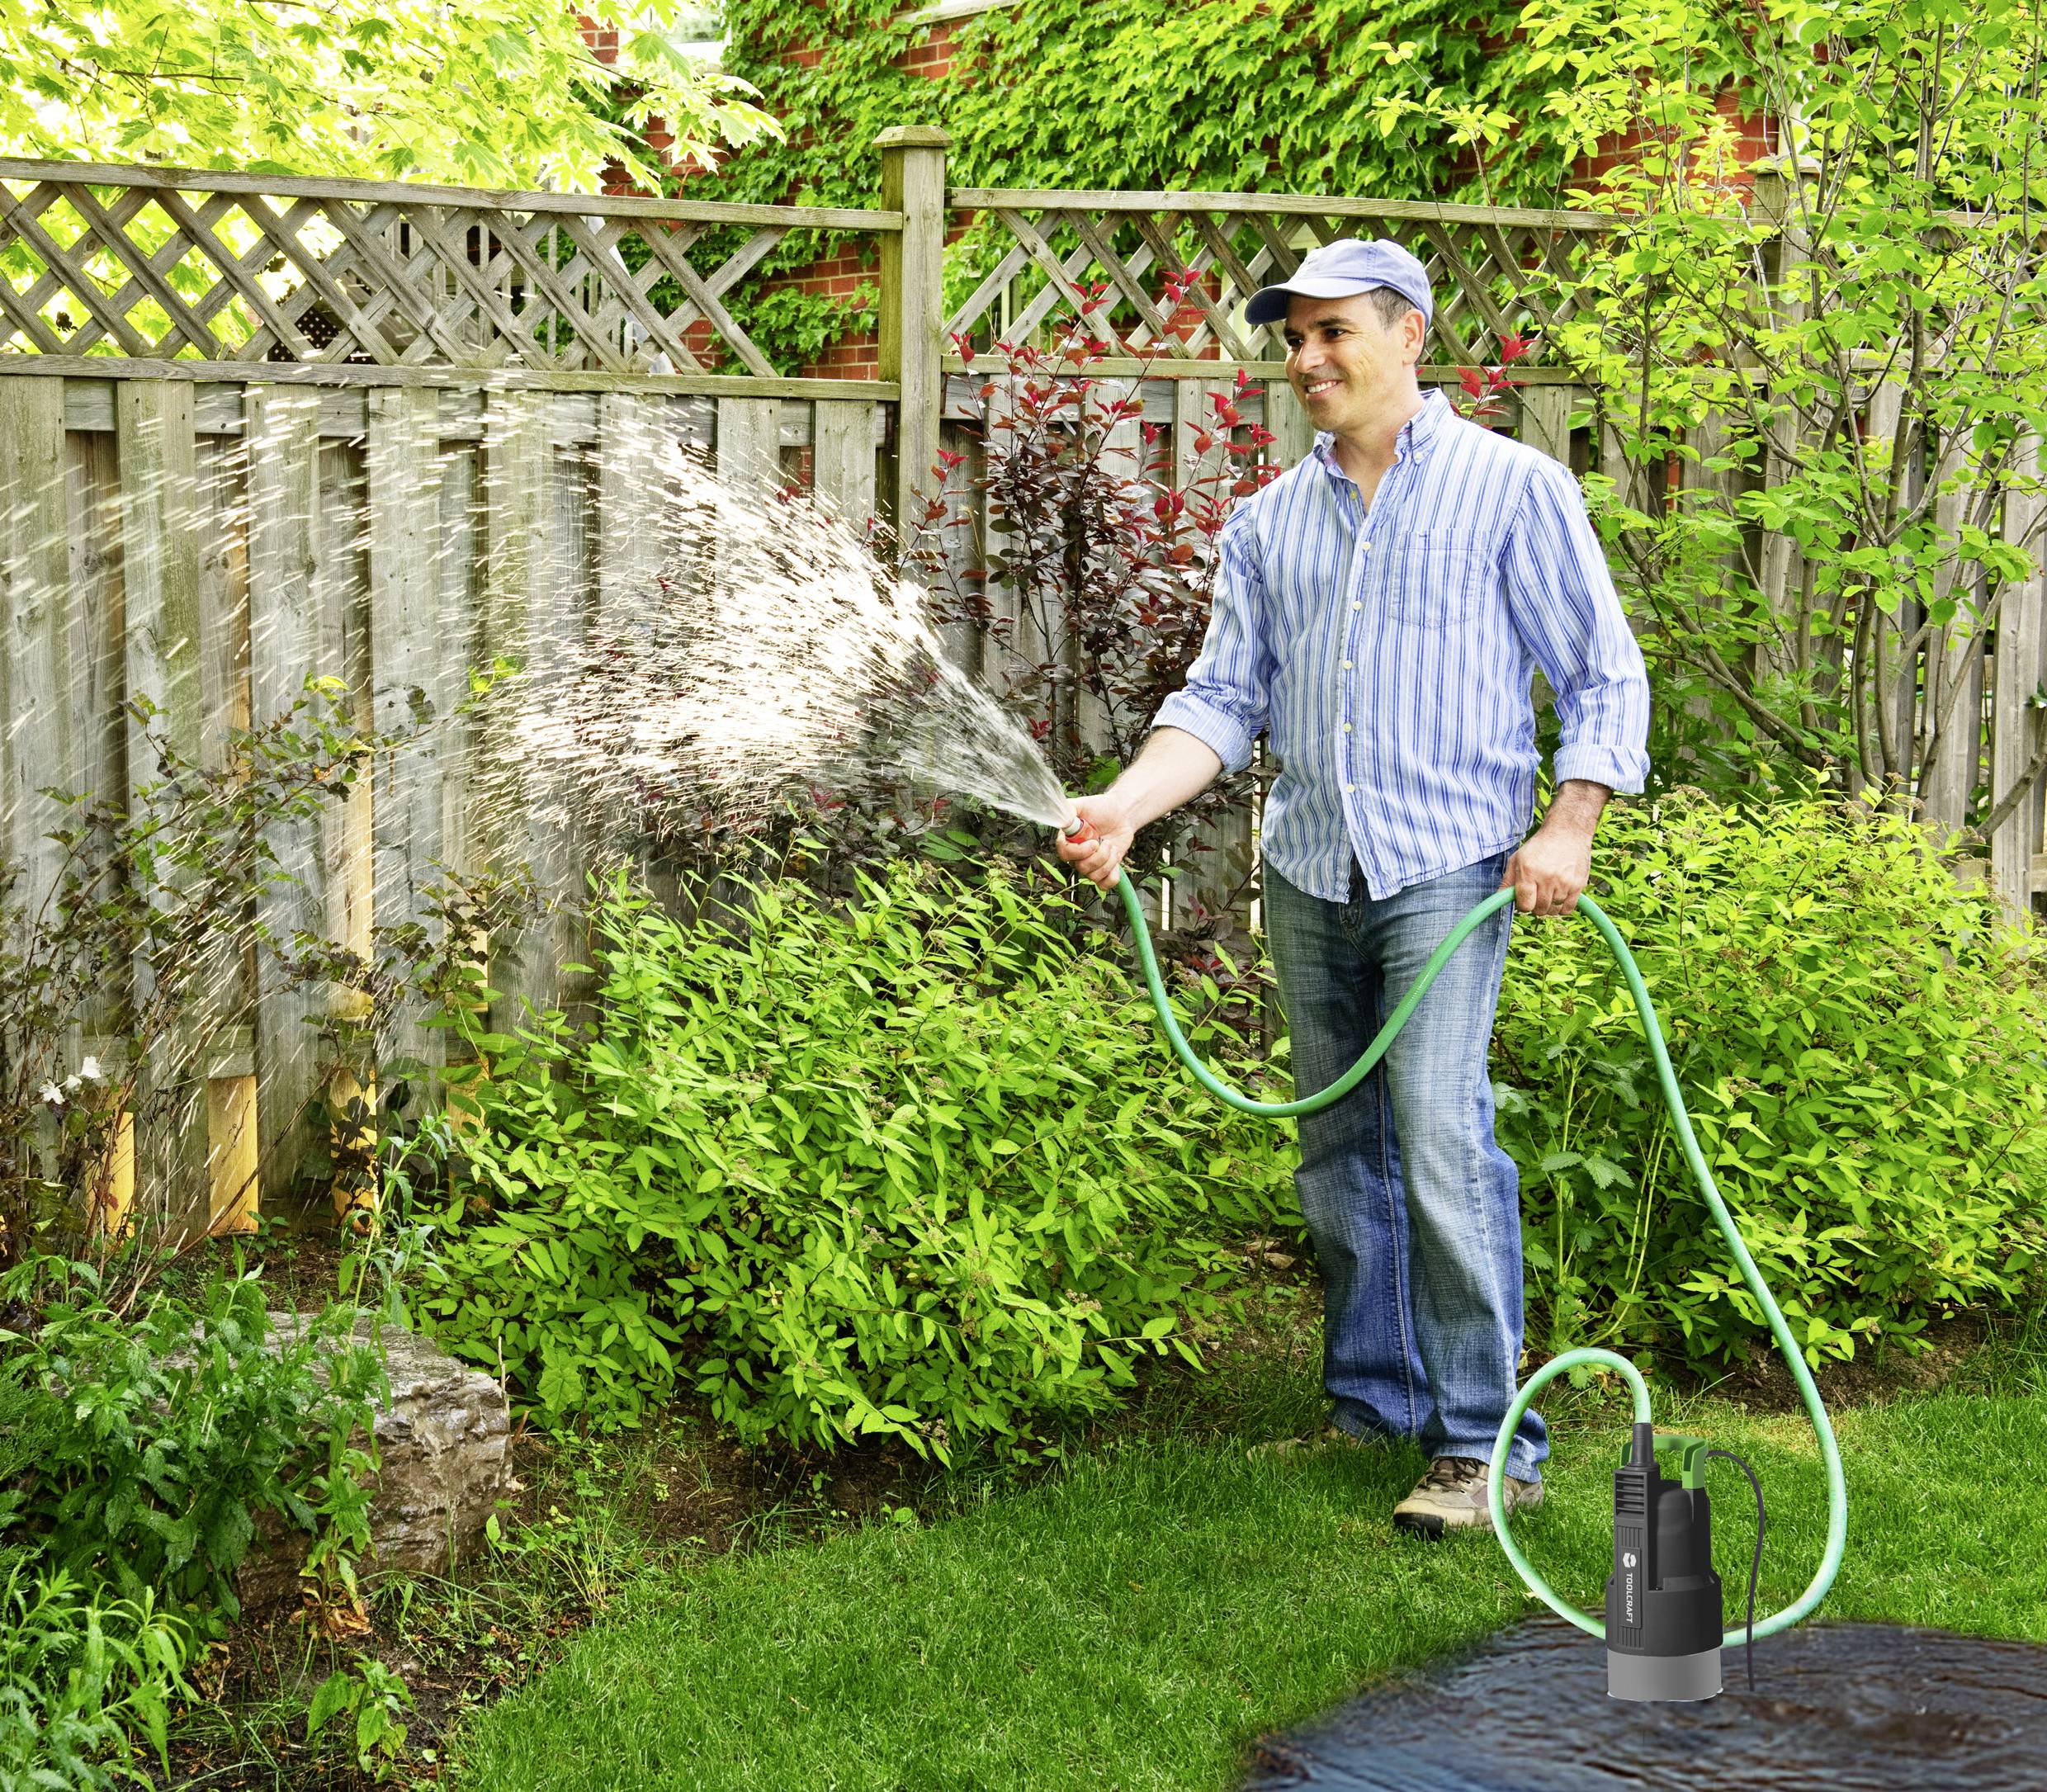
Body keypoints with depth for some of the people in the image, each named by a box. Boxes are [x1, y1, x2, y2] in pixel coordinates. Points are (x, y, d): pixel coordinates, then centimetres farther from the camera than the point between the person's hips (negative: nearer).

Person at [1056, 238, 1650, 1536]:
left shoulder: (1514, 489, 1)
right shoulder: (1270, 522, 14)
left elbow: (1606, 677, 2)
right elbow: (1225, 696, 10)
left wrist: (1570, 824, -11)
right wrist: (1127, 804, -6)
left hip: (1450, 866, -5)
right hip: (1308, 875, 5)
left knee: (1441, 1141, -15)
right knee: (1339, 1151, 10)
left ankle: (1487, 1439, -8)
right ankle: (1375, 1396, 23)